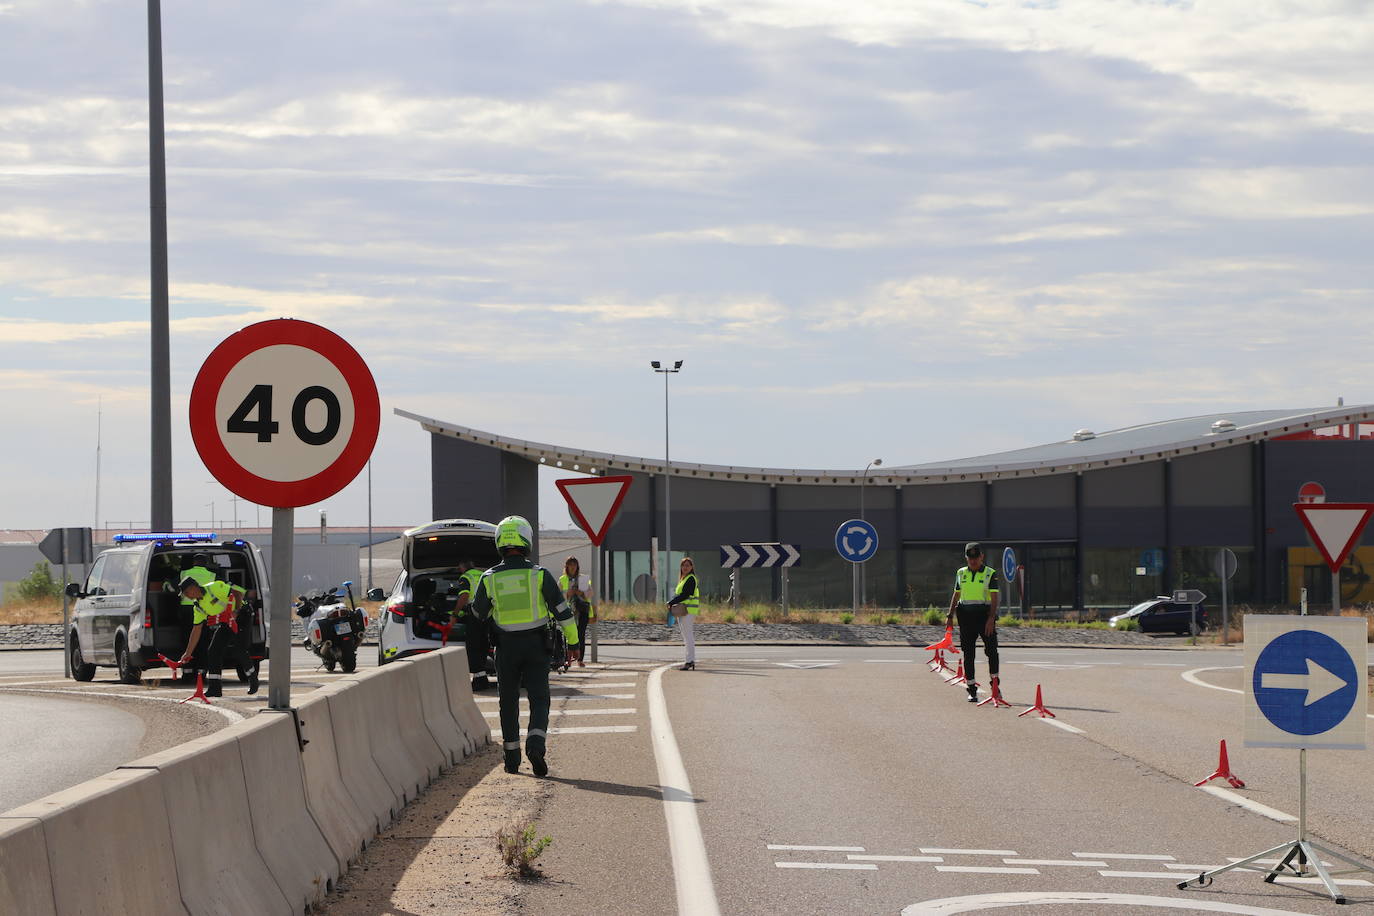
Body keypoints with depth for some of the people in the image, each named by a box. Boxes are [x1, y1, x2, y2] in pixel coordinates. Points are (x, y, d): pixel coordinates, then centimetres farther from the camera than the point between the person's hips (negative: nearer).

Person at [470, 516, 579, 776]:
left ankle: (512, 757, 14)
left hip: (506, 647, 1)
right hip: (536, 644, -1)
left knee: (508, 701, 13)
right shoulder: (539, 574, -7)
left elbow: (479, 613, 9)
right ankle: (536, 743, -23)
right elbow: (561, 609, -5)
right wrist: (572, 641, 3)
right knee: (539, 698, 1)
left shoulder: (489, 578, -4)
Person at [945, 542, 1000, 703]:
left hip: (985, 614, -3)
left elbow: (994, 598, -7)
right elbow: (956, 596, 18)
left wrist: (991, 618, -18)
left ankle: (995, 684, 5)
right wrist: (950, 616, 9)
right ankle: (972, 689, 8)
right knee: (968, 653, 3)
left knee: (991, 650, -10)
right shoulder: (961, 573, 11)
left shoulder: (990, 573, 0)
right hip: (966, 615, 3)